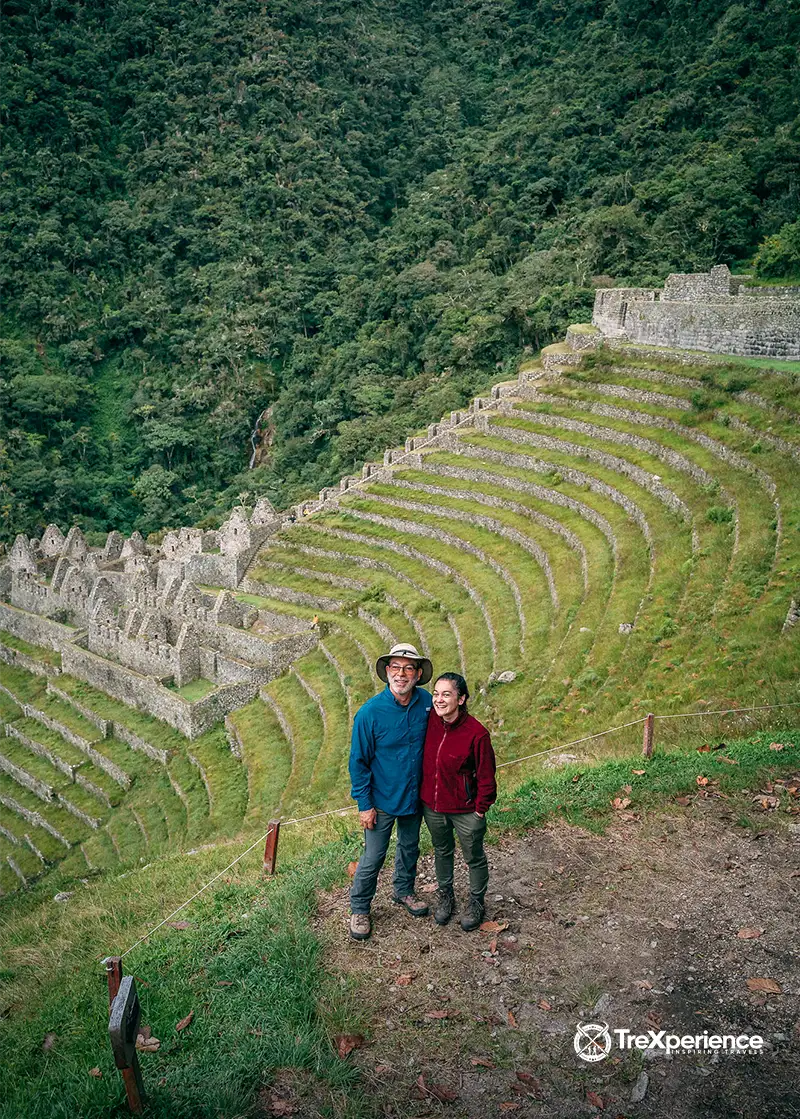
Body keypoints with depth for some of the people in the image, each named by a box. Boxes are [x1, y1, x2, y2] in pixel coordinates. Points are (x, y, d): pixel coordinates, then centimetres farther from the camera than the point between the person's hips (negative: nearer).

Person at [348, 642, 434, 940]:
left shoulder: (426, 703, -12)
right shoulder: (370, 712, -24)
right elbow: (358, 761, -14)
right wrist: (364, 804, -13)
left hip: (415, 795, 4)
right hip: (382, 800, -4)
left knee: (410, 847, 24)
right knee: (373, 858, 8)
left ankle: (403, 891, 48)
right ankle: (359, 909, 31)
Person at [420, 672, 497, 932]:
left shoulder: (477, 733, -27)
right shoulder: (430, 720, -13)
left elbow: (486, 776, -15)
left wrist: (480, 810, -9)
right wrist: (421, 792, 9)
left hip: (465, 811, -4)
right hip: (432, 806, 4)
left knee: (474, 858, 20)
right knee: (442, 851, 27)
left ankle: (476, 902, 45)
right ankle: (445, 895, 51)